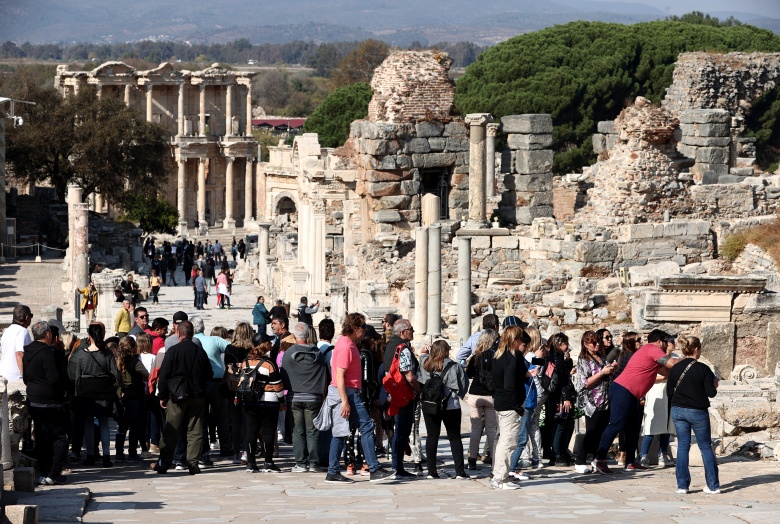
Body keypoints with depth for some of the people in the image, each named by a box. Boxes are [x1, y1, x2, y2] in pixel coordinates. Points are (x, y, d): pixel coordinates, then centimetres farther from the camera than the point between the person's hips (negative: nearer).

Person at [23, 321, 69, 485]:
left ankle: (43, 474, 16)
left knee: (42, 438, 14)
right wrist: (62, 391, -6)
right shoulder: (48, 353, -18)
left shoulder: (28, 352, 9)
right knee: (60, 437, 0)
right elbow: (55, 378, -23)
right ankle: (54, 474, -5)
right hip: (50, 402, -8)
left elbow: (26, 377, 15)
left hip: (33, 401, 8)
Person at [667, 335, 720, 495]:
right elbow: (711, 393, -12)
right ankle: (713, 485, 8)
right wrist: (714, 384, 8)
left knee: (682, 446, 8)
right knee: (706, 447, 8)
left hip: (678, 411, 3)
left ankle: (682, 485, 2)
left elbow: (669, 392, 5)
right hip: (698, 412, -3)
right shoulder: (703, 369, -11)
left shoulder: (675, 369, -1)